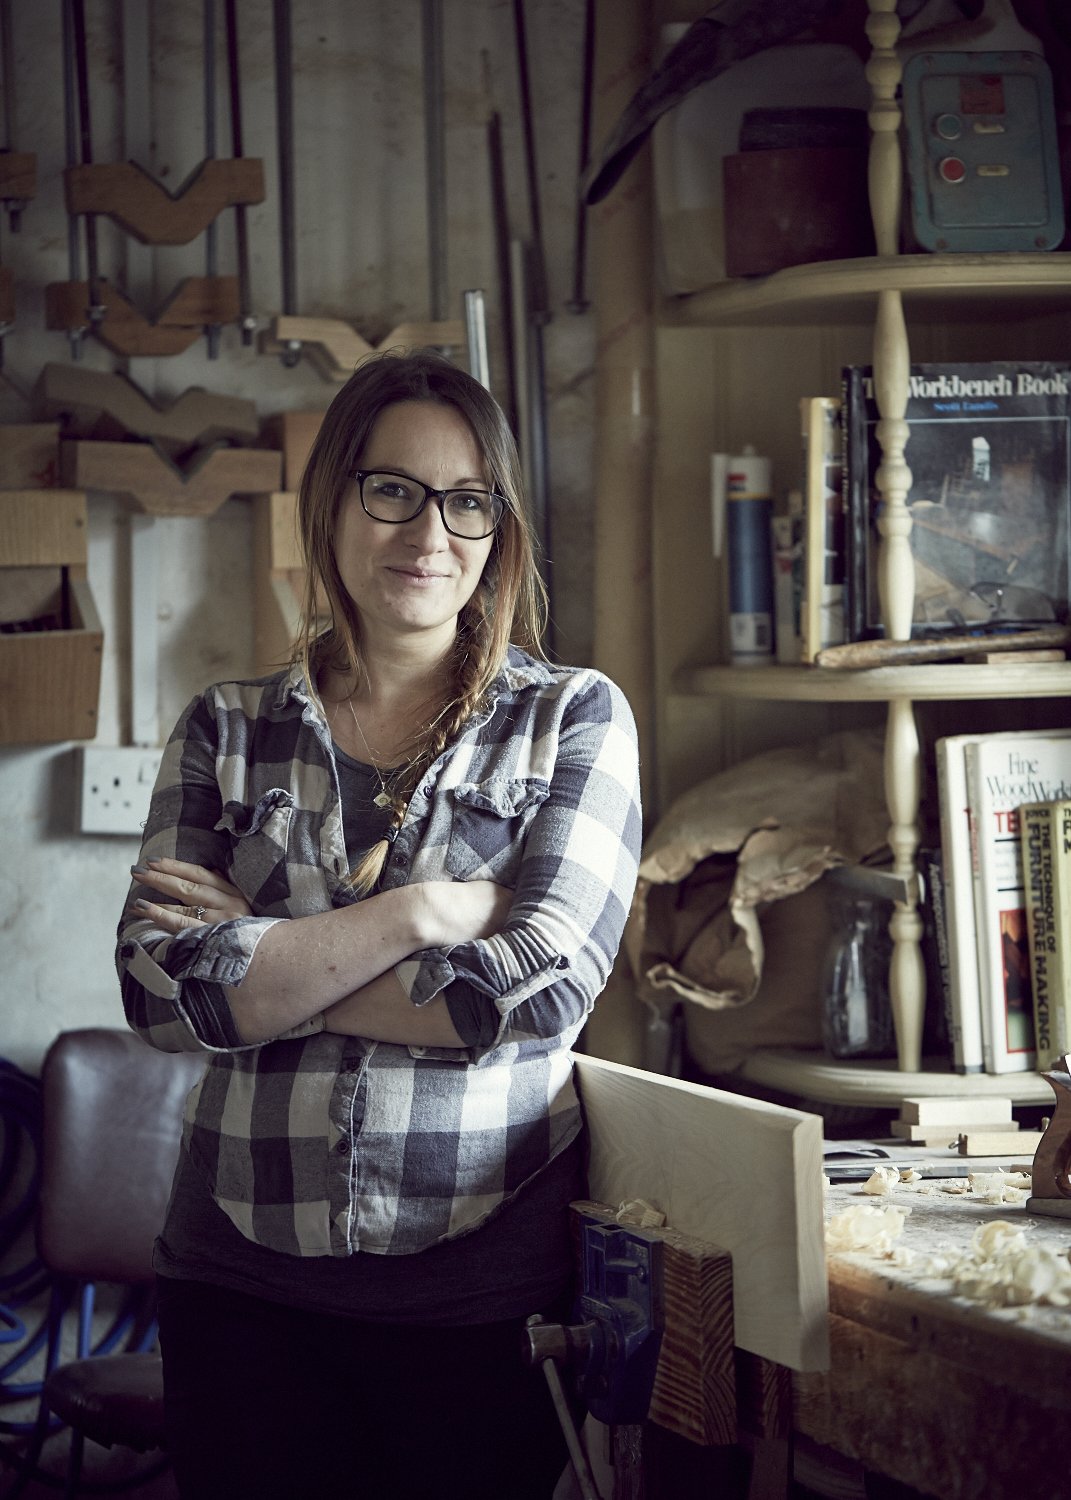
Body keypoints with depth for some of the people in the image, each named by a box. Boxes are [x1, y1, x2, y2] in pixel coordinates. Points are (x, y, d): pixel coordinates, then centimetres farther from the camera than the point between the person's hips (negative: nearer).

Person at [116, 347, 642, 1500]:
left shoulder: (575, 717, 1)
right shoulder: (225, 731, 6)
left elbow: (544, 991, -12)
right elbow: (159, 989, -8)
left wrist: (263, 965, -9)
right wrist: (424, 910, -14)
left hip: (484, 1279, -1)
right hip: (242, 1275, 2)